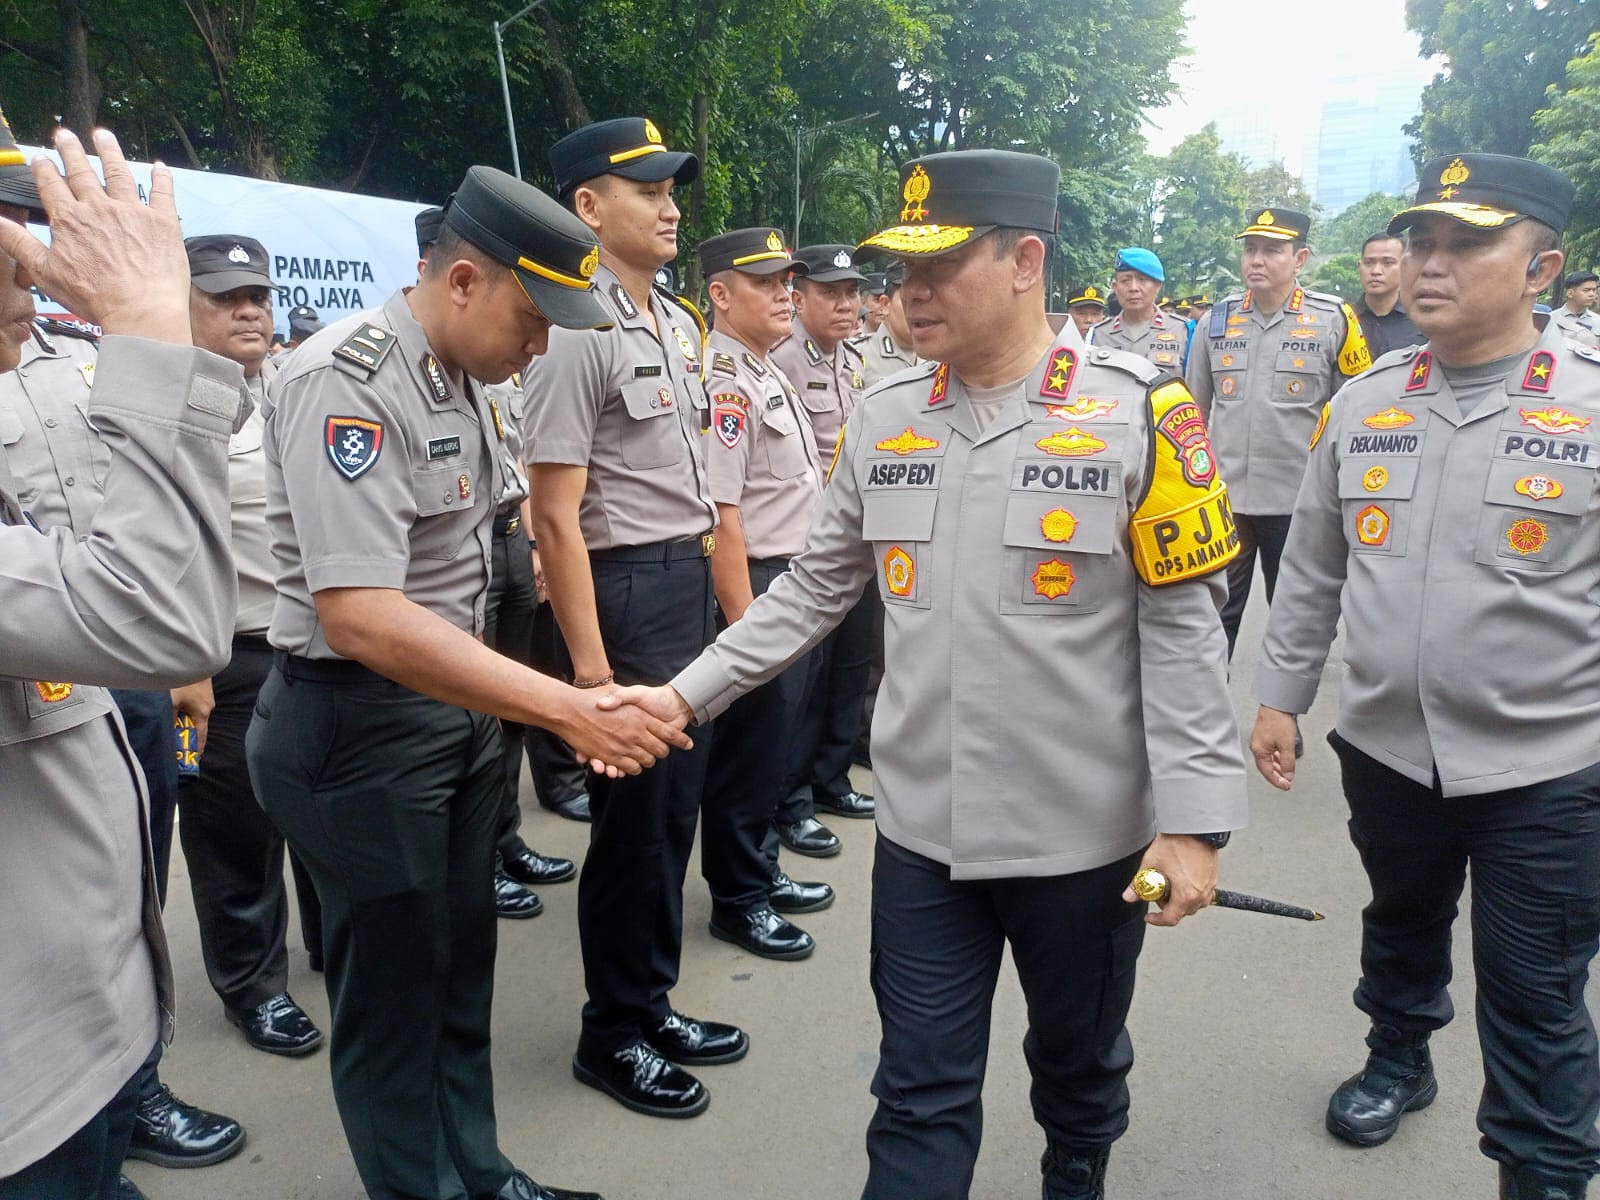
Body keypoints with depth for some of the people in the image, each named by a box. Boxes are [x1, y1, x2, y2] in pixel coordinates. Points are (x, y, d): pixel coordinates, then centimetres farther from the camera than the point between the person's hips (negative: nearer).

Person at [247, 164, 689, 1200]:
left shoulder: (467, 377, 6)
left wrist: (528, 703, 12)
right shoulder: (349, 380, -22)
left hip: (458, 703, 8)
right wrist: (567, 709, -33)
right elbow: (358, 614, -31)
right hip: (359, 724, -8)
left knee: (463, 965, 20)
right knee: (394, 991, 8)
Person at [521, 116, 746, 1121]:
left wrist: (718, 581, 13)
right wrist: (590, 666, -21)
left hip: (694, 580, 8)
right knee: (633, 815, 4)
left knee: (677, 804, 17)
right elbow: (556, 514, -18)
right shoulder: (578, 334, -14)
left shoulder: (682, 323, 12)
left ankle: (654, 1002, 36)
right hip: (627, 586, -8)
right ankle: (614, 1035, 25)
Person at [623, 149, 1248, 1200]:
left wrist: (1194, 818, -12)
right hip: (922, 832, 2)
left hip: (1084, 834, -2)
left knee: (1079, 1068, 22)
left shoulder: (1138, 413, -10)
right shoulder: (885, 422, 2)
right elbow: (814, 589, 8)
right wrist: (688, 692, 1)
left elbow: (1182, 627, -9)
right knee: (921, 1095, 12)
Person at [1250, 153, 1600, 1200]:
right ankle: (1399, 1063, 51)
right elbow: (1312, 569, 8)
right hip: (1387, 747, 4)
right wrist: (1282, 694, 8)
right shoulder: (1363, 402, 2)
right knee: (1402, 928, 25)